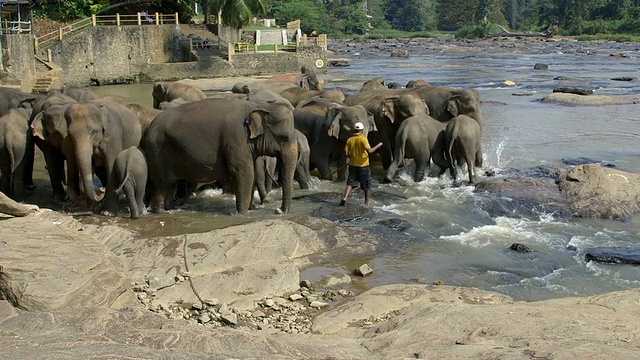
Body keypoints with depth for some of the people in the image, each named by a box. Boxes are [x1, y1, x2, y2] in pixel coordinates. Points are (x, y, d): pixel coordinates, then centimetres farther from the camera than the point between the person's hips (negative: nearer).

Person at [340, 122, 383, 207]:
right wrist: (378, 146, -11)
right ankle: (366, 203, 14)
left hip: (353, 165, 3)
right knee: (367, 185, 10)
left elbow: (346, 153, -1)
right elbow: (369, 151, -24)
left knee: (350, 183, 9)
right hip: (363, 165, -3)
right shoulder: (363, 139, -14)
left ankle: (345, 198, -10)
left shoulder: (350, 140, -1)